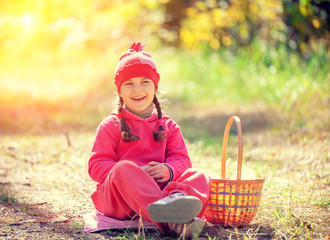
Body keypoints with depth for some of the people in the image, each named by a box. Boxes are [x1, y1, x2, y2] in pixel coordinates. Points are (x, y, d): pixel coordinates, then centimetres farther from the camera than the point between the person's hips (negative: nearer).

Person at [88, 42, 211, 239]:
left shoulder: (168, 126, 20)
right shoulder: (111, 125, 10)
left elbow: (181, 159, 11)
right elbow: (97, 165, 0)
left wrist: (169, 170, -16)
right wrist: (133, 173, -18)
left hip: (159, 186, 3)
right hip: (116, 196, -3)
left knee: (199, 176, -18)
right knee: (124, 168, -35)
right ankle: (164, 216, -63)